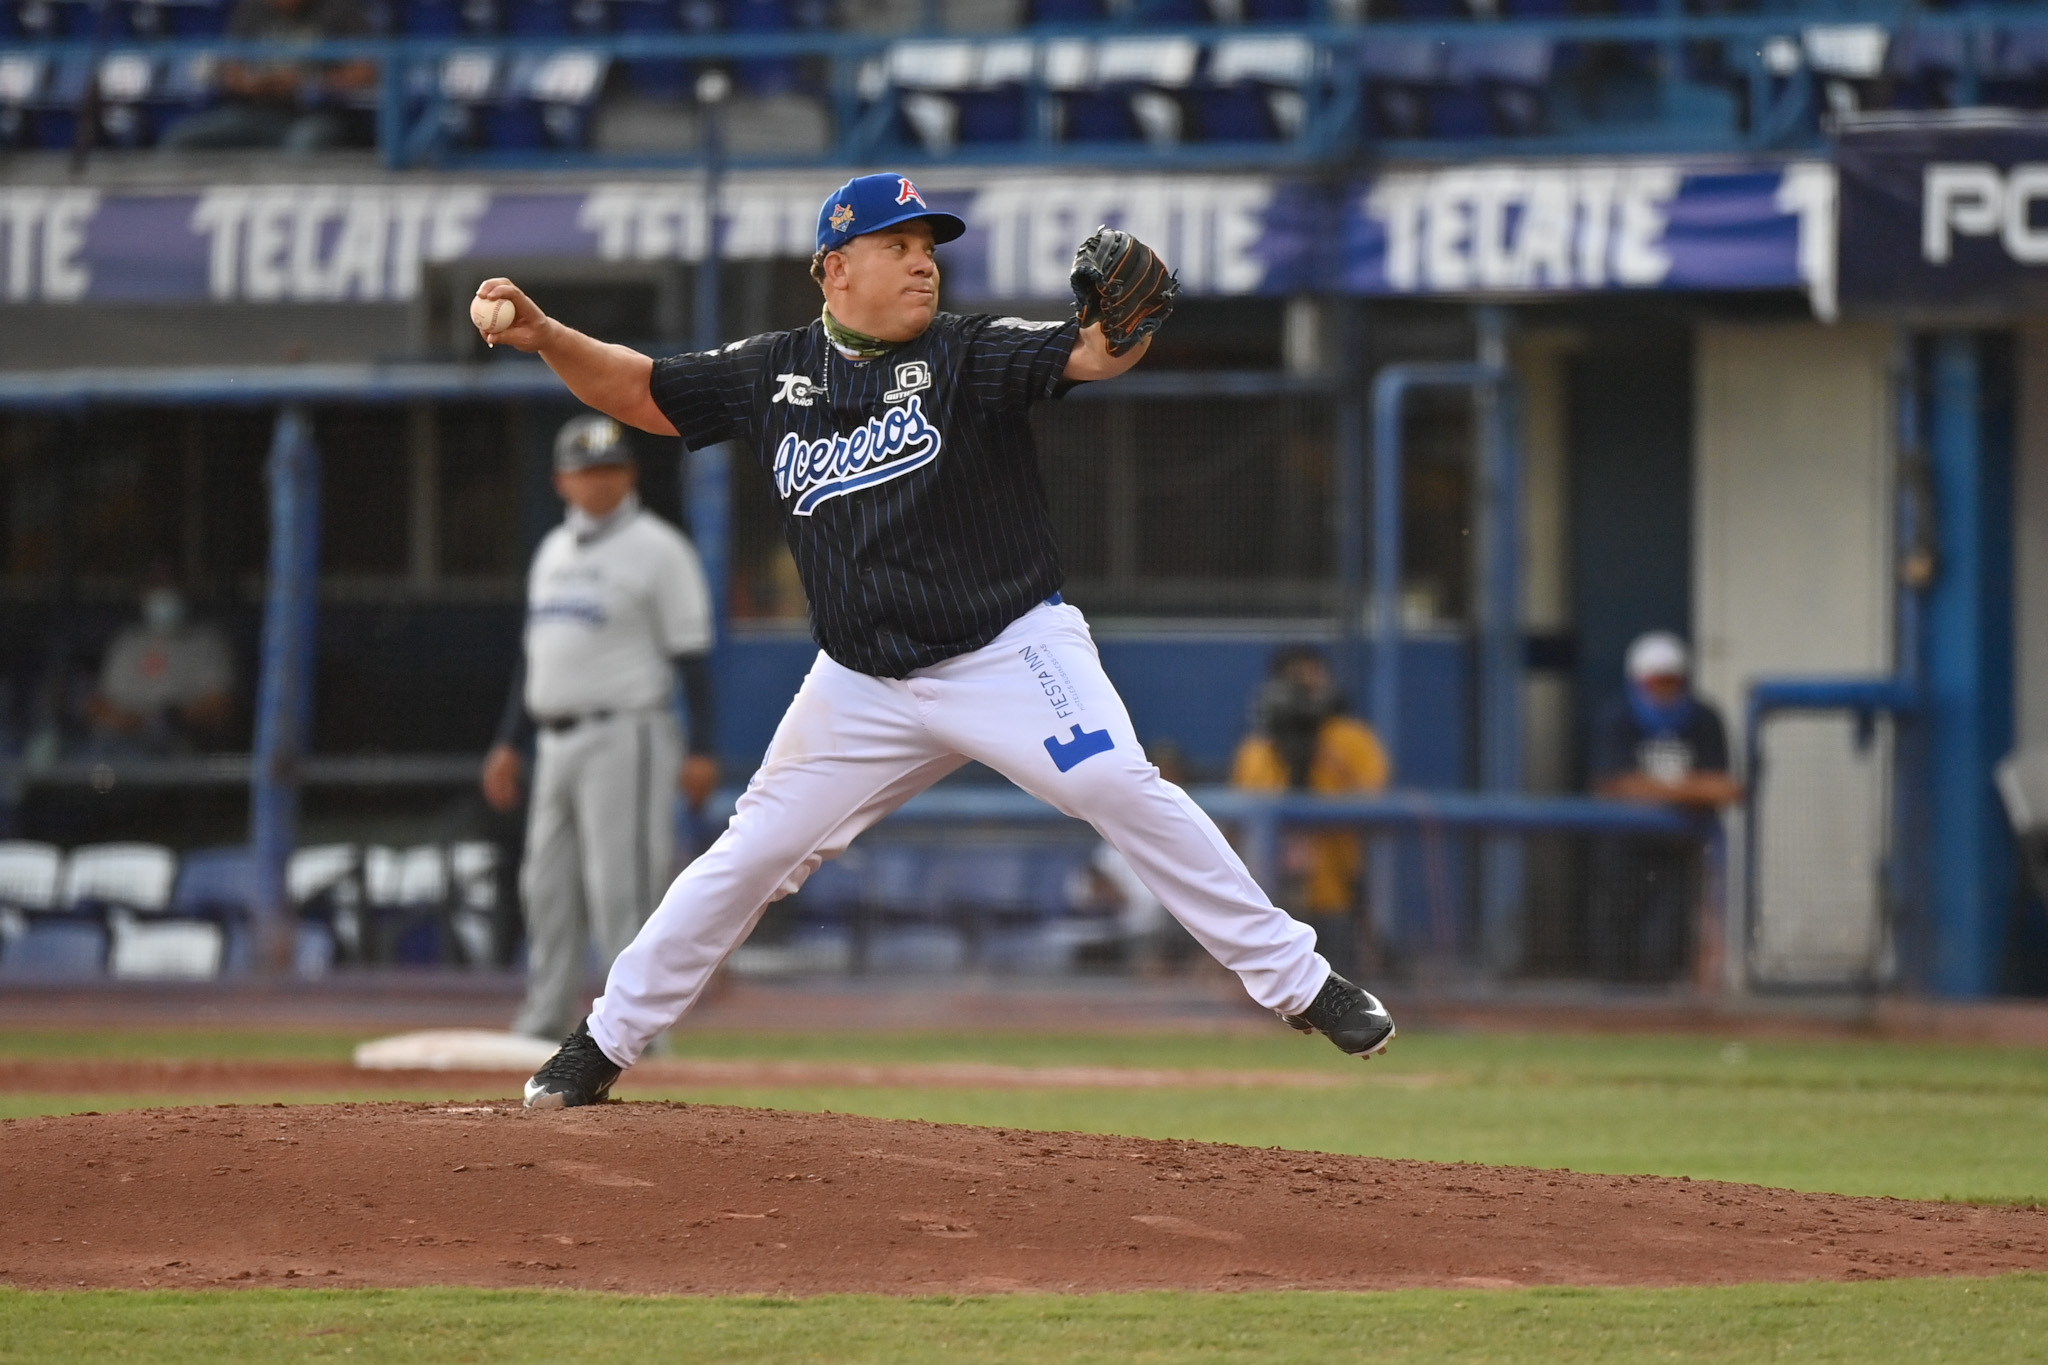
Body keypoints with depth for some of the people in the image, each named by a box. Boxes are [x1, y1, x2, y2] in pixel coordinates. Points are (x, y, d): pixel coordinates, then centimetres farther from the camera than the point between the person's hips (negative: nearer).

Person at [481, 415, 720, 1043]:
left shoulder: (656, 549, -5)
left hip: (625, 736, -8)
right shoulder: (554, 551, 17)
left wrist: (702, 751, -15)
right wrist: (508, 744, 19)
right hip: (557, 742, 8)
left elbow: (691, 655, -9)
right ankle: (545, 1025, 12)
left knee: (621, 889, -11)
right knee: (549, 890, 8)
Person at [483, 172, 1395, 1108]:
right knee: (752, 855, 2)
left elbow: (1090, 356, -21)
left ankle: (1296, 983, -13)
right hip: (863, 690, 3)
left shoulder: (970, 355, -6)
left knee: (1125, 793, -20)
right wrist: (543, 335, -4)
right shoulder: (775, 374, 5)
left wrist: (1125, 329, -45)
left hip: (1011, 655, -3)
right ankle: (606, 1041, 16)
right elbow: (636, 391, 13)